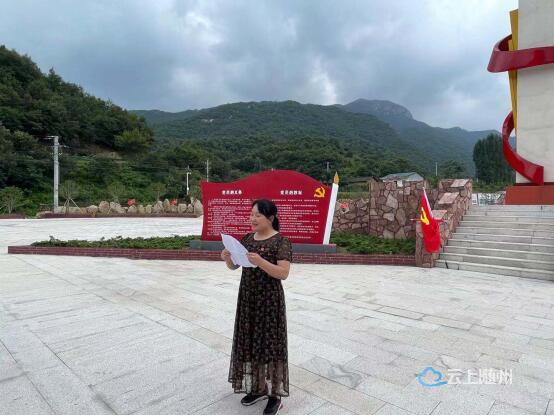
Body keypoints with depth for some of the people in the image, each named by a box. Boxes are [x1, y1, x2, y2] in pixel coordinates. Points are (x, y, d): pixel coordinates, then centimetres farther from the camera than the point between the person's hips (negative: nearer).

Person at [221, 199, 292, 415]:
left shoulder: (281, 241, -12)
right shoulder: (247, 238, 6)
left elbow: (283, 273, -20)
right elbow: (233, 266, 9)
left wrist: (260, 262, -33)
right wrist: (227, 258, -13)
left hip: (270, 300, -6)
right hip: (247, 298, 6)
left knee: (270, 343, 3)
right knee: (249, 342, 14)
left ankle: (275, 395, 19)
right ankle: (257, 388, 32)